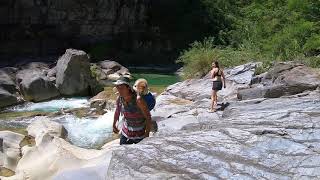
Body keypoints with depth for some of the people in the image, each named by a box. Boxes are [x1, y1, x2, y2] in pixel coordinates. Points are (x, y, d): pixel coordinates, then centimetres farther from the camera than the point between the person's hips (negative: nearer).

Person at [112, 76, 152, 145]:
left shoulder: (138, 100, -27)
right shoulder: (119, 98, -11)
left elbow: (148, 117, -20)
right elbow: (117, 112, 10)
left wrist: (147, 135, -21)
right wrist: (114, 125, 22)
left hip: (140, 134, -4)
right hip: (125, 132, 5)